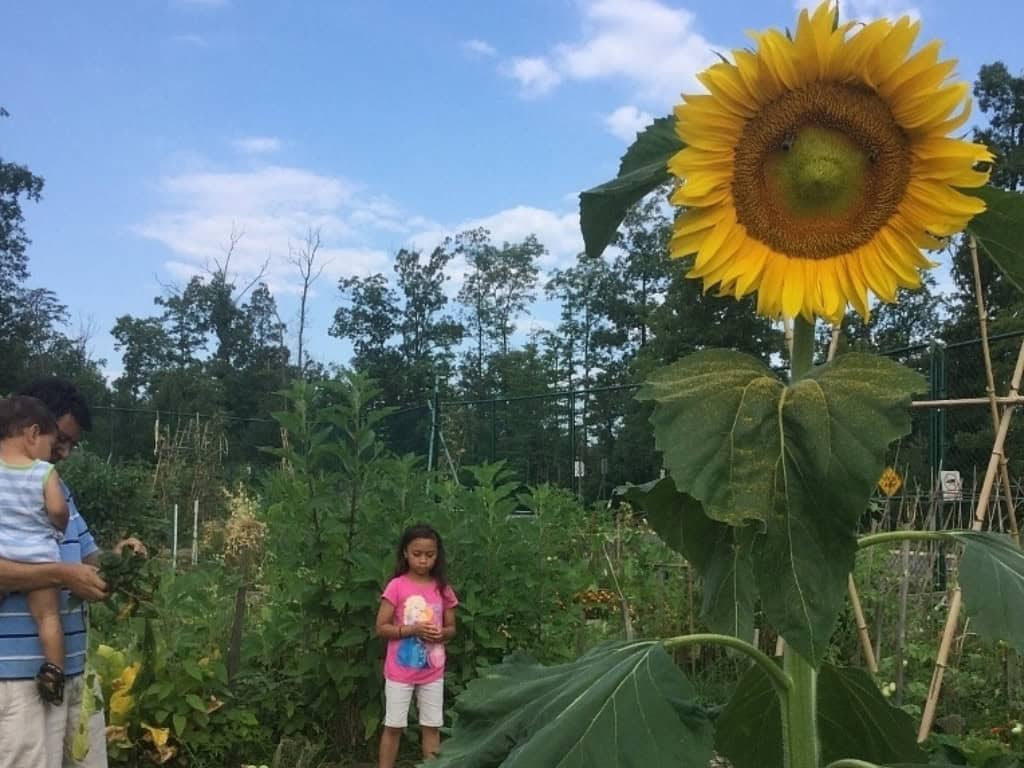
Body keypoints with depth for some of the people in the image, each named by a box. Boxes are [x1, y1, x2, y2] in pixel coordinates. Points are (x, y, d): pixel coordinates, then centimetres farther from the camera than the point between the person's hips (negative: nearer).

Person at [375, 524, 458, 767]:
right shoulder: (397, 586, -11)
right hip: (400, 671, -3)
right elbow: (381, 628, -10)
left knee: (432, 726, 10)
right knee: (393, 726, 6)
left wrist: (442, 633, -14)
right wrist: (412, 629, -22)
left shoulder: (443, 589, 0)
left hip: (432, 672, 3)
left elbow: (451, 628, 9)